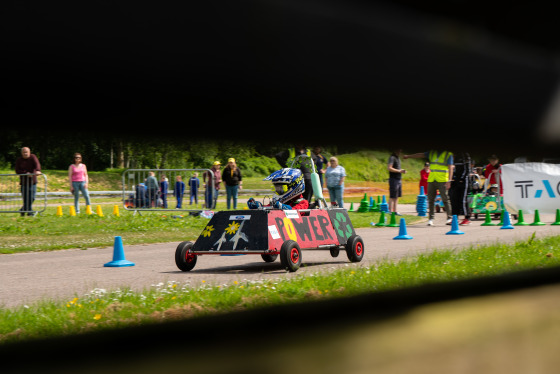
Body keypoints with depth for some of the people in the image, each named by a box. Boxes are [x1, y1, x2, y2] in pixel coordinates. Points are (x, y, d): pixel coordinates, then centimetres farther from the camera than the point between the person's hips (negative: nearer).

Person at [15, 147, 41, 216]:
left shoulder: (33, 157, 0)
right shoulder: (19, 160, 2)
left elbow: (37, 164, -19)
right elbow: (17, 171, -5)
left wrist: (38, 170, -40)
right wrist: (26, 173, -21)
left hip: (32, 182, 1)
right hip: (24, 182, -1)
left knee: (32, 198, 1)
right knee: (26, 199, -7)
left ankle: (23, 210, 20)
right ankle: (30, 212, 8)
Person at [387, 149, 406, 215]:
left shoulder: (398, 158, 19)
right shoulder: (392, 158, -9)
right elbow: (389, 168, -19)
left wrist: (402, 171, 8)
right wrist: (399, 171, -18)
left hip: (399, 179, 9)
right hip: (394, 179, -9)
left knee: (397, 197, 9)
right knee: (392, 197, -8)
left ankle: (395, 211, 13)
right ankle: (390, 211, -7)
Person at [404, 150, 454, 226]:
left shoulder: (448, 154, 2)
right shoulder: (432, 153, 16)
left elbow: (450, 168, -4)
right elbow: (421, 155, 23)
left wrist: (449, 181, -14)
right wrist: (408, 156, 22)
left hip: (442, 180, -4)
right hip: (431, 180, 4)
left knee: (445, 199, -9)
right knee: (431, 200, 2)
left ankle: (449, 218, -5)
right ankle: (431, 219, 6)